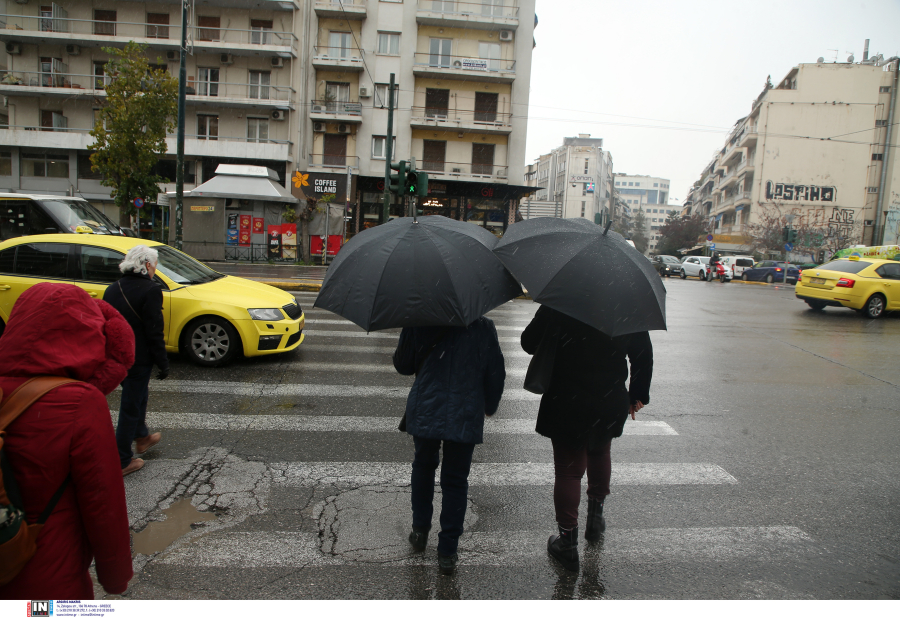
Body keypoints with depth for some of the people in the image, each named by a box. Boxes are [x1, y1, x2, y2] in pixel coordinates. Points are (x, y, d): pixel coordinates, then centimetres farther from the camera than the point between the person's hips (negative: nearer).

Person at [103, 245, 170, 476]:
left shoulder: (113, 289, 4)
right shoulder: (150, 290, -18)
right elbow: (154, 332, -19)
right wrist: (163, 363, -11)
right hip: (138, 359, -8)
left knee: (138, 396, 28)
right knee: (131, 407, 5)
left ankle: (142, 438, 46)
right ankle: (121, 462, 15)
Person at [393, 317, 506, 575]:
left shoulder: (419, 322, -7)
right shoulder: (484, 327, -5)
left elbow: (402, 365, 1)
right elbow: (495, 374, 1)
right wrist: (489, 407, 17)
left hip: (424, 413, 1)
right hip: (465, 417, 0)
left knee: (423, 467, 24)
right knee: (455, 481, 11)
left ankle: (420, 530, 36)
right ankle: (447, 553, 17)